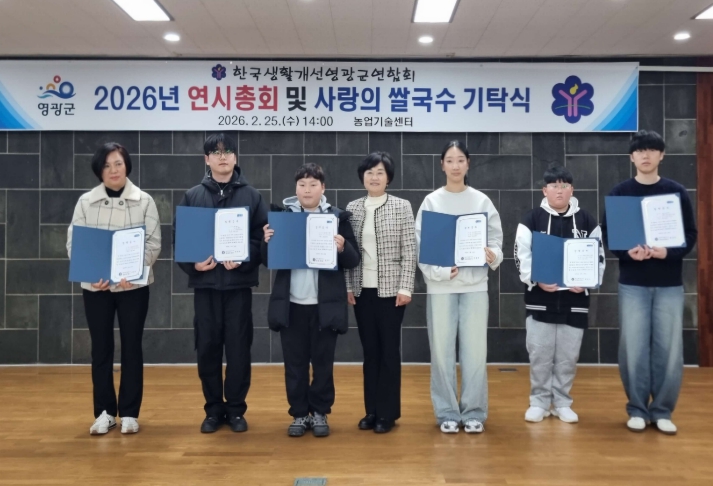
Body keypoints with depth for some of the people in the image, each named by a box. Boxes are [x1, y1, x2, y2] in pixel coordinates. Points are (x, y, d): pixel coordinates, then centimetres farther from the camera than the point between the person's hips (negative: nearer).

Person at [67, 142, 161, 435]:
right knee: (101, 348, 6)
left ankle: (129, 413, 15)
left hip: (133, 285, -1)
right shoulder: (85, 202, 3)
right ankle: (104, 412, 18)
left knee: (131, 347, 4)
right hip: (95, 286, 1)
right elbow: (73, 243, 1)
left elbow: (154, 243, -4)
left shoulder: (144, 201, 0)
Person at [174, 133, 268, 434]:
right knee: (208, 347, 6)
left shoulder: (251, 196, 5)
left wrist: (243, 259, -17)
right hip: (205, 282, 1)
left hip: (239, 282, -1)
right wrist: (192, 264, -12)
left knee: (238, 347, 3)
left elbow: (262, 237, -1)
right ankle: (214, 409, 20)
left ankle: (236, 409, 17)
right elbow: (178, 237, 5)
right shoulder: (192, 196, 8)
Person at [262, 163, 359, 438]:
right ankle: (299, 414, 21)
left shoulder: (337, 217, 1)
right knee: (294, 363, 9)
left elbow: (353, 261, 1)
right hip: (291, 304, 1)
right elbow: (268, 261, 6)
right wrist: (267, 242, -13)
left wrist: (342, 248, -19)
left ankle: (320, 413, 22)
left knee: (323, 362, 8)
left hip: (325, 304, -1)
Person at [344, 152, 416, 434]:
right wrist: (348, 286, 2)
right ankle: (371, 410, 20)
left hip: (390, 289, -3)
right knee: (369, 351, 10)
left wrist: (405, 287, -10)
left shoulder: (402, 207, -1)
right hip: (362, 290, 3)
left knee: (389, 350, 4)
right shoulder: (352, 209, 7)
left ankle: (388, 413, 14)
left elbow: (410, 251, -5)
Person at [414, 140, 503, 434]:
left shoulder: (482, 201, 6)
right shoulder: (431, 201, 3)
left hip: (475, 283, 1)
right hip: (440, 285, 0)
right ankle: (447, 413, 16)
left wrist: (493, 255, -16)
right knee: (442, 350, 3)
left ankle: (474, 412, 16)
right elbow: (420, 245, -2)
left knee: (475, 350, 2)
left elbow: (496, 238, 6)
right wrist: (439, 271, -17)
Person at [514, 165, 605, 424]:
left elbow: (598, 257, 5)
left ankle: (562, 402, 22)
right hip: (540, 299, -1)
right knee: (539, 353, 4)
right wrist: (536, 280, -20)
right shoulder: (531, 220, 0)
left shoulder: (587, 221, 6)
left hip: (575, 299, 2)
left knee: (568, 355, 8)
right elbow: (522, 256, -4)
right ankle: (539, 402, 18)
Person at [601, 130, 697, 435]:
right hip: (632, 283, 0)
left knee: (668, 349, 3)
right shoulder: (620, 193, 3)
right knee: (634, 348, 1)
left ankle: (662, 411, 17)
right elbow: (607, 235, 1)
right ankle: (637, 409, 16)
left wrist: (667, 252, -16)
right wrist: (627, 252, -18)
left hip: (670, 284, 1)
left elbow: (691, 234, 3)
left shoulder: (677, 192, 4)